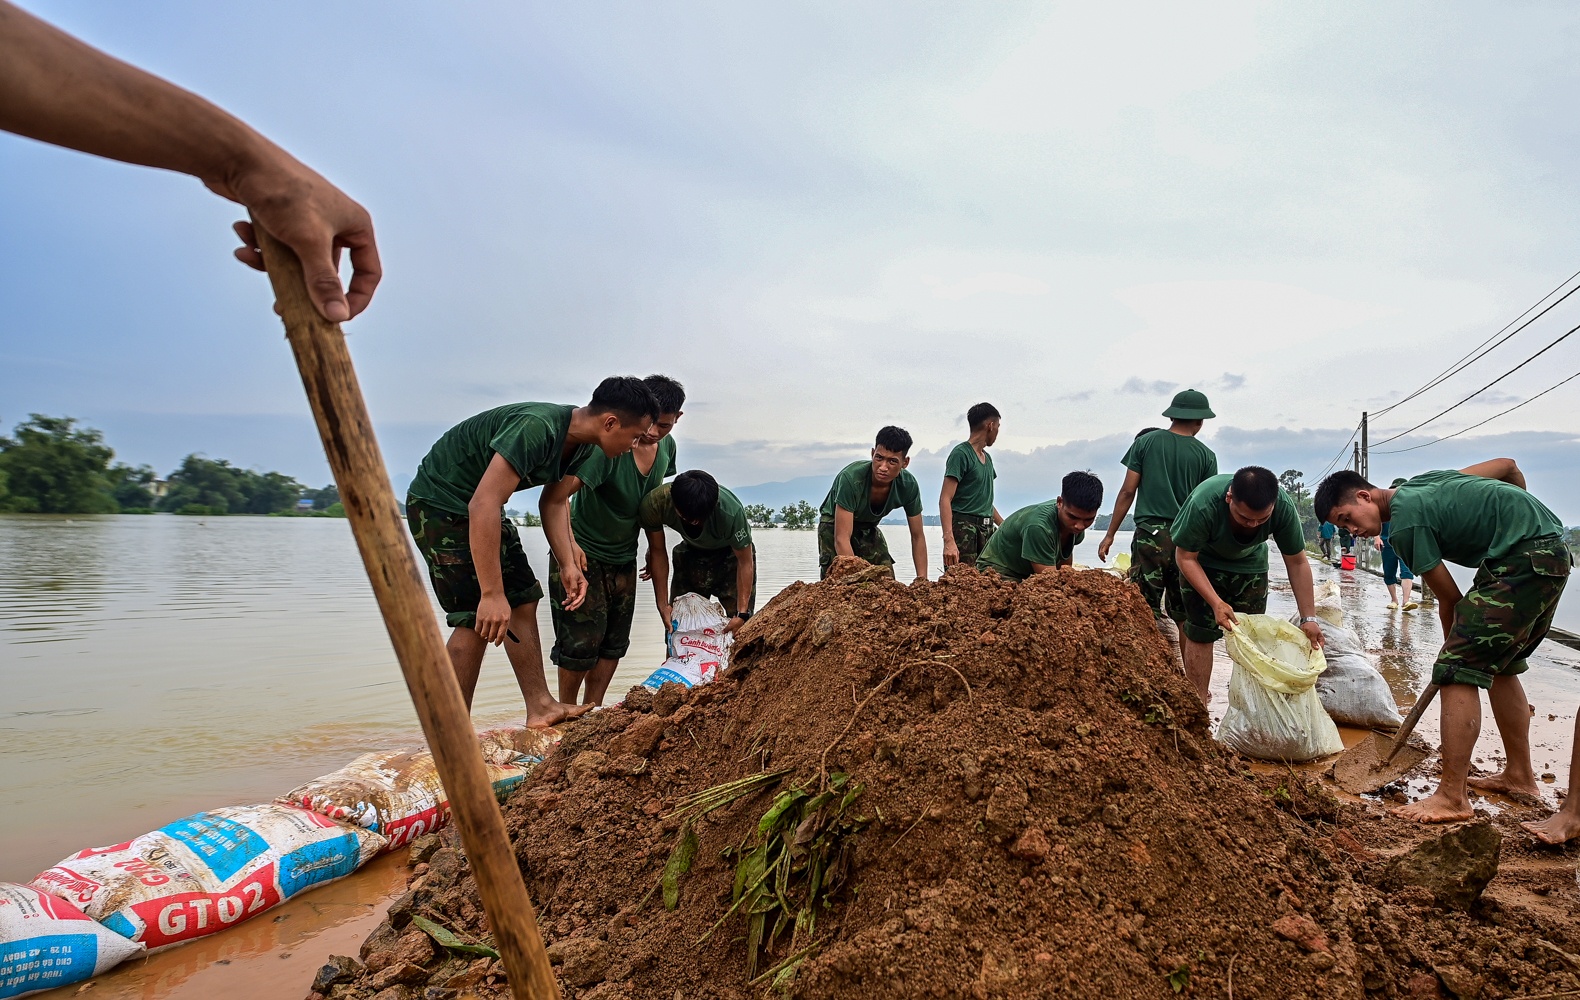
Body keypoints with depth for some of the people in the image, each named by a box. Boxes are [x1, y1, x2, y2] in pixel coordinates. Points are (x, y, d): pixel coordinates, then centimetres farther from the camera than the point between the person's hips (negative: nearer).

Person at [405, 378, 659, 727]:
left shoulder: (582, 446, -3)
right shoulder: (537, 429, -33)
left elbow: (554, 502, 8)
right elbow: (483, 505, -37)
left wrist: (568, 565, -5)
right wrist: (491, 594, -36)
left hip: (480, 508, 10)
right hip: (439, 504, -10)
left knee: (523, 601, 6)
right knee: (478, 619, -12)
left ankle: (540, 705, 12)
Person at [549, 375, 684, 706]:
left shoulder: (666, 447, -4)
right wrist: (569, 545, -46)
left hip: (623, 558, 7)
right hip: (583, 554, -7)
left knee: (615, 641, 8)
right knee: (583, 639, -8)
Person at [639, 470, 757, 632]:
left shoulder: (731, 511, -41)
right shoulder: (654, 504, -32)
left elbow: (745, 562, -27)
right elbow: (658, 552, -17)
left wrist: (742, 613, -31)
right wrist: (663, 605, -17)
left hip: (732, 554, -3)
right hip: (691, 554, 3)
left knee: (742, 627, -13)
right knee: (675, 623, 1)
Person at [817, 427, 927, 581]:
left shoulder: (908, 485, -23)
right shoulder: (851, 478, -38)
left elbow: (918, 537, -12)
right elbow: (841, 539, -40)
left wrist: (922, 579, -19)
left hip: (869, 528, 5)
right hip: (835, 526, -5)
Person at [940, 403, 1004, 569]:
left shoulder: (987, 457, 21)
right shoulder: (961, 453, -7)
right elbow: (945, 500, -15)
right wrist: (949, 540, -26)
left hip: (987, 530, 8)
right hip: (964, 528, -8)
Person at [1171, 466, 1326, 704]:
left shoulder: (1284, 507, -29)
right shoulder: (1203, 504, -39)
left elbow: (1297, 563, -17)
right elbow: (1185, 557, -27)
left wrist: (1309, 618, -20)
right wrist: (1216, 602, -36)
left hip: (1250, 562, 3)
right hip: (1203, 562, -3)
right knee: (1200, 632, -11)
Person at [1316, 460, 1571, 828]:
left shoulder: (1405, 525, -12)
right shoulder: (1421, 482, 13)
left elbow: (1449, 597, -4)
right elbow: (1508, 466, 19)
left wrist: (1454, 644, 12)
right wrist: (1519, 519, 30)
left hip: (1522, 560, -10)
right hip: (1553, 548, 10)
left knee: (1458, 669, -11)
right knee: (1500, 665, 21)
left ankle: (1451, 797, -11)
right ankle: (1520, 776, 31)